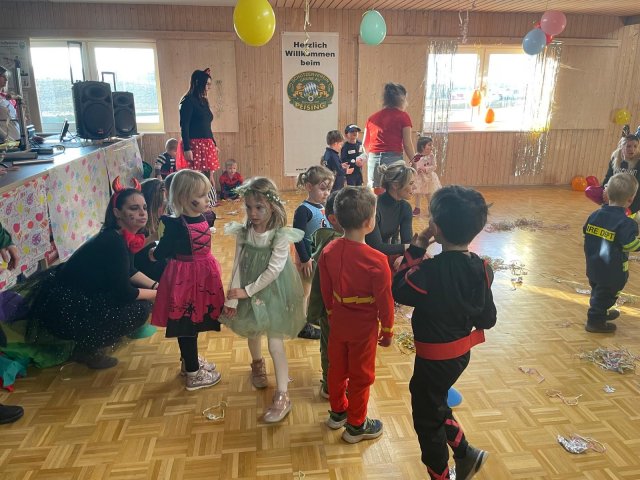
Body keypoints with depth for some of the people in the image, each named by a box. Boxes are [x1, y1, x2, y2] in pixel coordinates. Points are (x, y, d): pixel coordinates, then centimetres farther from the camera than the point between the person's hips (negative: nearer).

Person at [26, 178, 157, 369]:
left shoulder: (125, 236, -1)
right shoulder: (113, 242, -27)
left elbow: (129, 272, 14)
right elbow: (123, 293, -24)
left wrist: (156, 286, 1)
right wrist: (158, 294, -11)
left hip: (81, 296, 9)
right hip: (61, 308, -9)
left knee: (141, 293, 8)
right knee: (139, 309, -17)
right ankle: (86, 349, 2)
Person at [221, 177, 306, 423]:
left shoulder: (281, 236, -19)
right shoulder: (243, 233, -7)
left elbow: (274, 269, -21)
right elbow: (238, 265, -6)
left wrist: (247, 291, -18)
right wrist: (232, 298, -9)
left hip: (273, 292, -5)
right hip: (248, 291, 5)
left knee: (275, 343, -5)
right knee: (252, 332, 23)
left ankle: (282, 396, 4)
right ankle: (257, 364, 54)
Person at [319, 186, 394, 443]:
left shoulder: (328, 251, -11)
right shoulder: (376, 261, -27)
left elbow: (326, 290, 1)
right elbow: (384, 301, -17)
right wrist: (387, 330, -1)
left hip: (338, 322, 5)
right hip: (363, 326, -5)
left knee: (336, 369, 22)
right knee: (360, 376, 13)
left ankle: (337, 412, 43)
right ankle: (356, 426, 31)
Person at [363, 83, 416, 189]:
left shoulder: (372, 118, 14)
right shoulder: (403, 116, 2)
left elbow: (365, 144, 16)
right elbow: (407, 145, -3)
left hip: (373, 160, 4)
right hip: (394, 159, -4)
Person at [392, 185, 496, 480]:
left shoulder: (431, 270, -30)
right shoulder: (481, 269, -10)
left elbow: (399, 291, -12)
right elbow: (487, 319, -1)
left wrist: (415, 250, -12)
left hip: (434, 357, -7)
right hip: (462, 352, 7)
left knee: (427, 418, 17)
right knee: (435, 405, 31)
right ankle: (465, 454, 37)